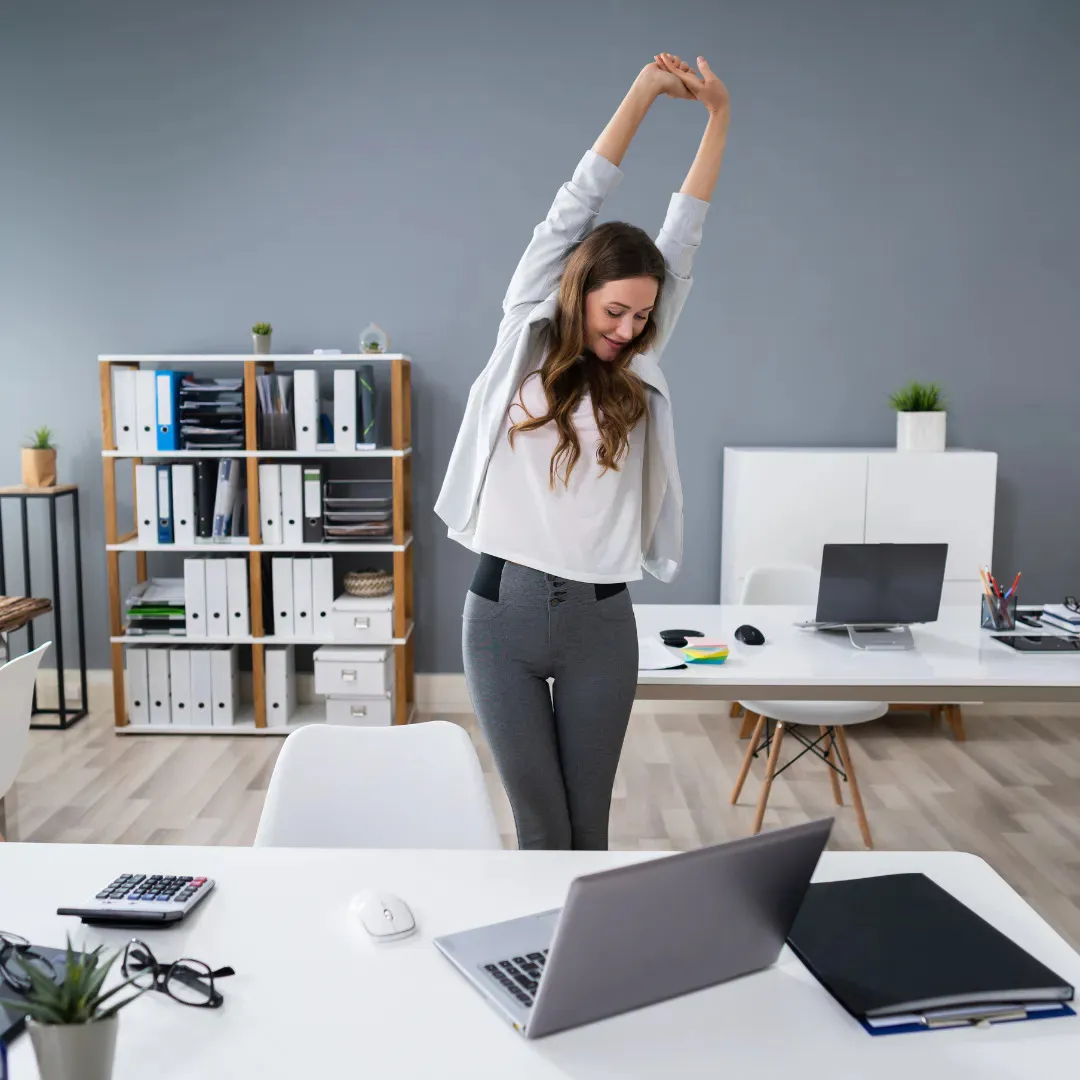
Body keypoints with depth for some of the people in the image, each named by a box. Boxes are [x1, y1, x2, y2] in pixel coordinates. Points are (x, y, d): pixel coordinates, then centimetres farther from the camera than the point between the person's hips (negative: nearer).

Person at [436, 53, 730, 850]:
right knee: (541, 826, 6)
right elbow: (571, 212, -1)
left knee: (588, 825, 11)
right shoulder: (524, 343, 3)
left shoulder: (639, 373, 8)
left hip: (600, 621, 2)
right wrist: (645, 90, -3)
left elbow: (684, 237, 7)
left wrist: (719, 115, 5)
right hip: (503, 612, -1)